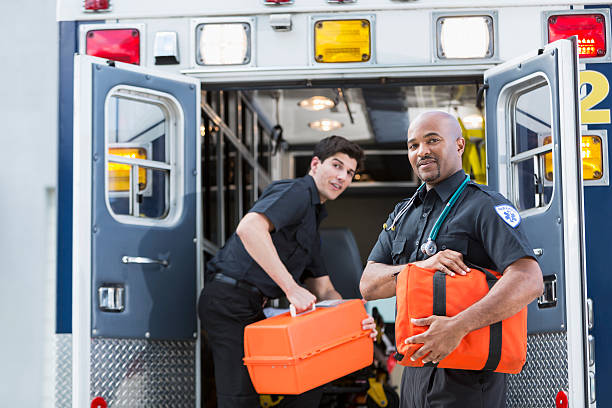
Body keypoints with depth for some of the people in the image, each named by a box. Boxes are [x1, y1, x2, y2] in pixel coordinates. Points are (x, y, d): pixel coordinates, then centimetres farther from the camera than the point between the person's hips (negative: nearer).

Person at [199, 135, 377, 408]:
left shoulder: (313, 225, 24)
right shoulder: (296, 192, -8)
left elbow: (323, 290, 23)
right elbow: (249, 228, -28)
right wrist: (291, 288, -28)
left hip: (253, 308, 10)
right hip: (230, 301, -10)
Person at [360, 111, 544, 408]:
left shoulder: (485, 206, -8)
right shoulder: (403, 214, 15)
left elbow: (529, 280, -23)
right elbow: (369, 286, 4)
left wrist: (458, 326, -34)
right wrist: (421, 266, -16)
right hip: (414, 370, 6)